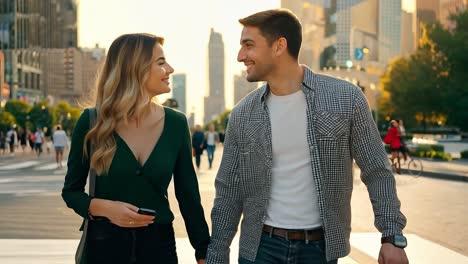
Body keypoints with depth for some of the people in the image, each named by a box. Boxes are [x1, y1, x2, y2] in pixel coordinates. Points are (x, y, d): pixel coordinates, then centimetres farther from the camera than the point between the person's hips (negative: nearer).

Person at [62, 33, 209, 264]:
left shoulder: (176, 123, -2)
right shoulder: (91, 123, -7)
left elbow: (188, 195, 2)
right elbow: (71, 190, 1)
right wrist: (103, 208, -18)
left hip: (159, 244, 2)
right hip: (104, 245, -2)